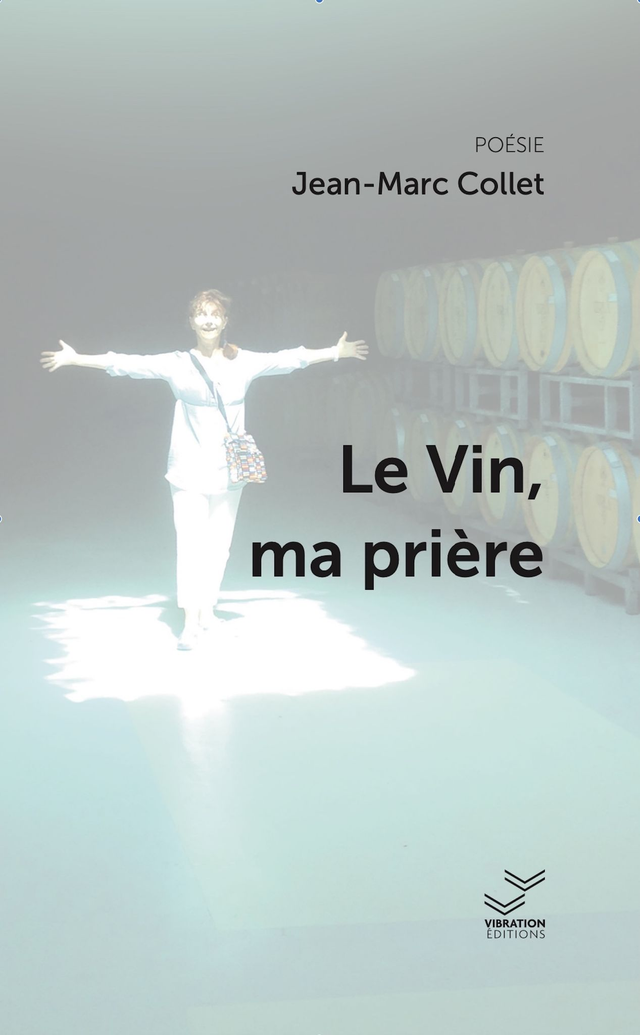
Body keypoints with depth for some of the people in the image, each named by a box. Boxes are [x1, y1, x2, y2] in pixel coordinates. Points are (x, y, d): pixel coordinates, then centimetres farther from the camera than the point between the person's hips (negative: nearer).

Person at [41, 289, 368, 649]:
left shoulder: (244, 362, 3)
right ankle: (191, 623, -6)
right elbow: (128, 363, -6)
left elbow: (287, 359, 8)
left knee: (219, 543, 9)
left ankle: (207, 609, 24)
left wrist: (336, 352, 10)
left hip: (228, 470, 3)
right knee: (190, 543, -7)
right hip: (190, 470, -2)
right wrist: (76, 359, -11)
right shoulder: (177, 364, -3)